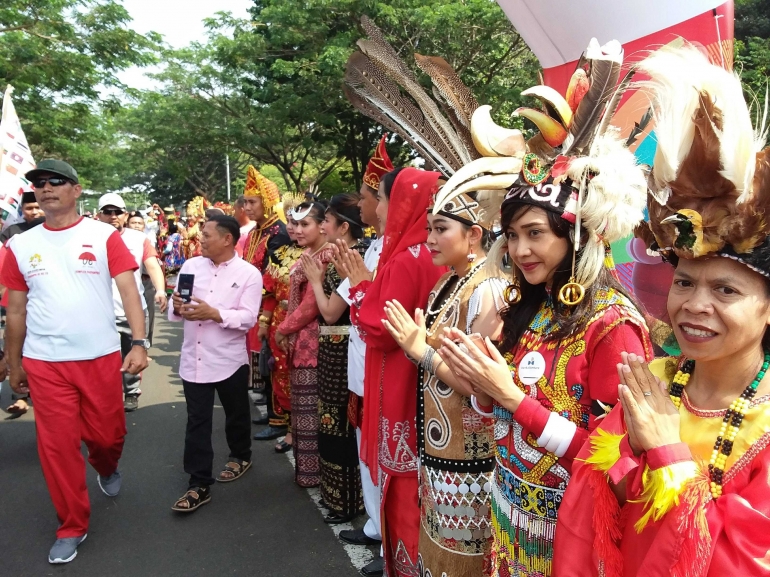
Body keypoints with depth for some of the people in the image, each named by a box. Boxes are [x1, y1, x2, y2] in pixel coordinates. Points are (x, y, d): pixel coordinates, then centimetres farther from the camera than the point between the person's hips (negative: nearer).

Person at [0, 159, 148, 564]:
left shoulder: (104, 236, -4)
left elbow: (129, 290, -10)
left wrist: (139, 343, -22)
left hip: (101, 357, -1)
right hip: (44, 363, 2)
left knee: (108, 435, 10)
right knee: (57, 445, 6)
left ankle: (106, 467, 47)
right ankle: (72, 526, 25)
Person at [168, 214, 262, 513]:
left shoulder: (249, 274, -8)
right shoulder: (191, 265, 4)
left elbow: (249, 318, -16)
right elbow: (176, 307, 7)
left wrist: (213, 313, -26)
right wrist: (177, 307, -16)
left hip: (229, 359, -3)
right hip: (194, 358, 3)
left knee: (236, 414, 18)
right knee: (197, 422, 6)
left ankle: (240, 456, 43)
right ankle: (199, 485, 15)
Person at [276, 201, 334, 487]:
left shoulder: (324, 258, -19)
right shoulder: (308, 255, 13)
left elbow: (310, 306, -21)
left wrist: (283, 329, -8)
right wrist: (287, 330, 8)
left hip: (313, 342, -10)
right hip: (301, 340, 10)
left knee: (311, 407, 2)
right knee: (303, 405, 18)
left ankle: (312, 470, 16)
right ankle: (305, 464, 32)